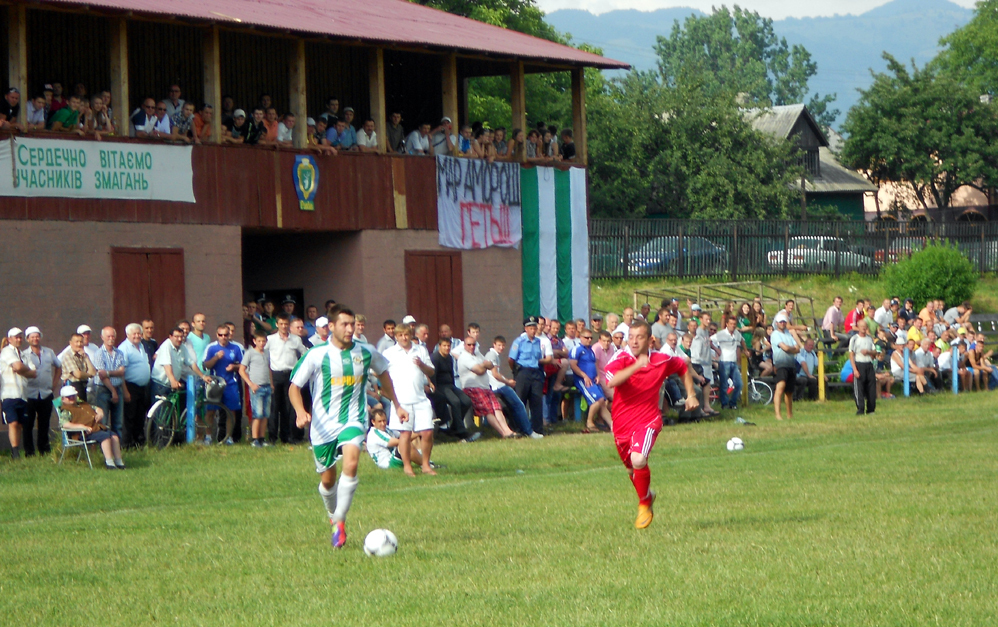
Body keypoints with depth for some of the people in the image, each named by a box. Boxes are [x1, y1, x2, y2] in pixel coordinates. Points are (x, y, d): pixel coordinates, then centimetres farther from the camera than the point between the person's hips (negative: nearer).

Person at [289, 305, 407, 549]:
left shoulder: (365, 353, 0)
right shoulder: (317, 355, -9)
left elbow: (383, 373, 21)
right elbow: (294, 386, -5)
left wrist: (396, 405, 25)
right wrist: (300, 412, -23)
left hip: (353, 421, 0)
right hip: (323, 425, 0)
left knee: (351, 463, -26)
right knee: (327, 479, 8)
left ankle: (340, 522, -19)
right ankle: (333, 517, 39)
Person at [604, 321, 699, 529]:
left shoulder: (662, 361, -5)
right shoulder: (621, 359, -12)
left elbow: (683, 367, 19)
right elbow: (611, 381, -34)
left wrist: (691, 395, 12)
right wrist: (636, 365, -39)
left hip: (647, 420, -2)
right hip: (622, 423, 2)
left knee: (638, 460, -28)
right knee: (631, 469, 18)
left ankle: (645, 505, -6)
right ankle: (647, 496, 51)